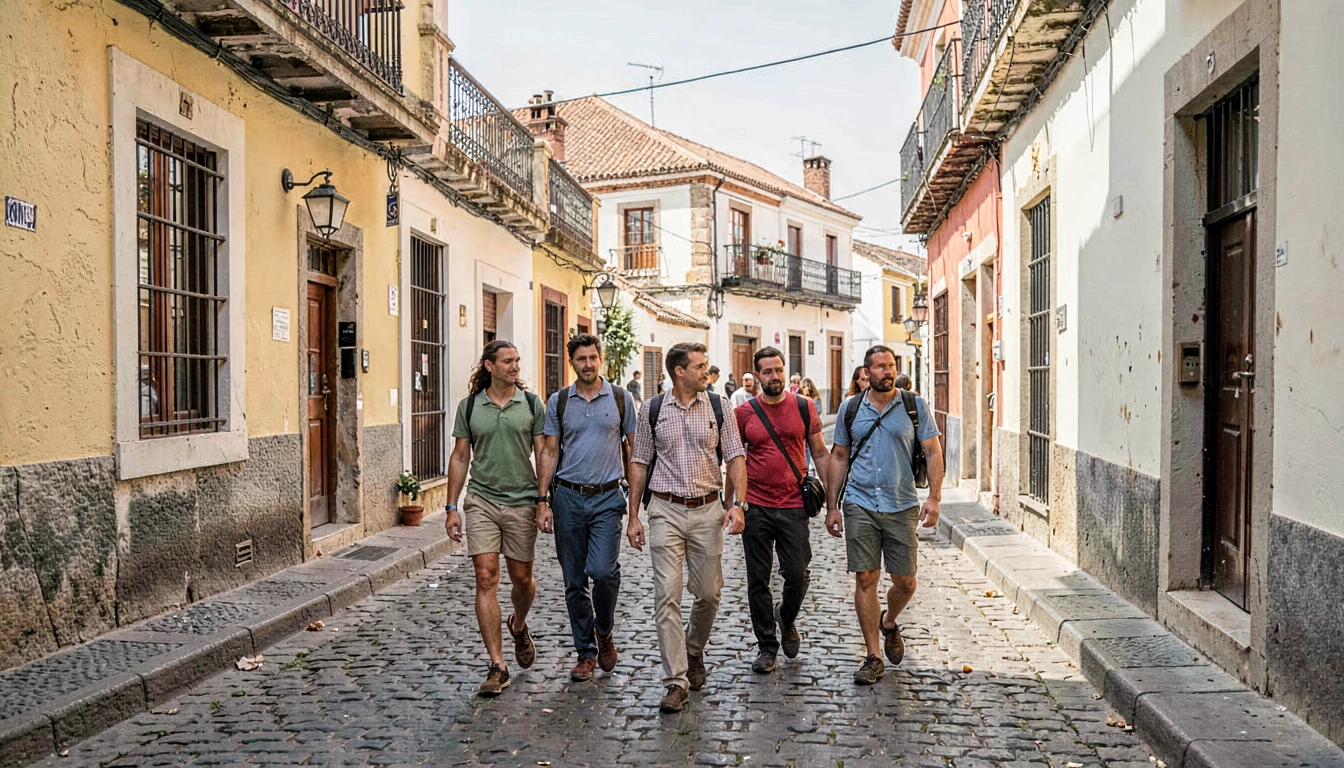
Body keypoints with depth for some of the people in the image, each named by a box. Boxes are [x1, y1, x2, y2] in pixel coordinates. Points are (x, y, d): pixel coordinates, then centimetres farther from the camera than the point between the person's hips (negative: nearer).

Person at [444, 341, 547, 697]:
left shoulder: (532, 404, 2)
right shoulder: (469, 406, 4)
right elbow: (460, 458, 7)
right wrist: (452, 508, 3)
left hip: (522, 502, 0)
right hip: (481, 501, 0)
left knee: (522, 578, 9)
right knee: (486, 579, -6)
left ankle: (519, 626, 42)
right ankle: (497, 666, 0)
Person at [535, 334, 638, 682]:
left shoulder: (621, 398, 3)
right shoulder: (558, 402, 6)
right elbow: (549, 453, 6)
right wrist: (543, 502, 0)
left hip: (607, 499, -2)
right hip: (567, 498, 2)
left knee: (603, 571, -16)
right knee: (574, 581, 6)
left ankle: (604, 632, 13)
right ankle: (586, 652, 20)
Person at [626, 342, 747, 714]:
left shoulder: (718, 407, 3)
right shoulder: (652, 409, 2)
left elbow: (735, 457, 2)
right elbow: (640, 463, 6)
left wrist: (738, 504, -11)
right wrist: (633, 516, 3)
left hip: (708, 509, 1)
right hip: (666, 510, -1)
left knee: (709, 593, 8)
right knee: (667, 595, -6)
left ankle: (694, 652, 36)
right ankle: (676, 681, 0)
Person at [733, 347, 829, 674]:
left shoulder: (804, 407, 2)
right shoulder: (743, 413, 1)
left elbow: (820, 454, 7)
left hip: (794, 506, 0)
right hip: (756, 508, 0)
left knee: (797, 575, -1)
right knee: (758, 580, 6)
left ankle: (786, 617, 32)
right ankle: (767, 645, 20)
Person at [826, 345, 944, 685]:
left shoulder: (915, 406, 2)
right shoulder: (850, 408, 6)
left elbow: (933, 453, 2)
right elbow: (839, 457, 11)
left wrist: (933, 497, -10)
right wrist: (832, 506, 7)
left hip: (902, 507, 0)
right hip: (860, 506, 0)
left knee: (905, 582, 4)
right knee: (866, 579, -1)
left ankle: (889, 623, 37)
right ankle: (874, 658, 10)